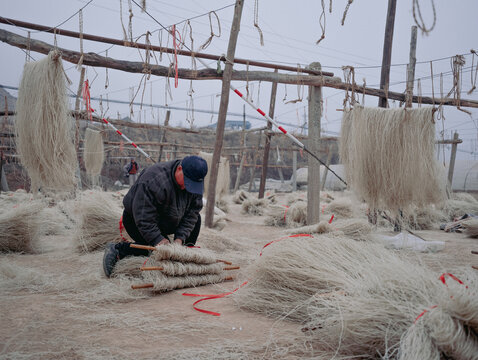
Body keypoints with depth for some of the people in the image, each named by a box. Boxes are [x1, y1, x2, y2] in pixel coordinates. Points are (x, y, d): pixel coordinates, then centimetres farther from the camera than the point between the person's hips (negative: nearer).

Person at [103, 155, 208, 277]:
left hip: (166, 219, 7)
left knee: (195, 219, 4)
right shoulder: (155, 181, -38)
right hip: (135, 218, -7)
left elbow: (192, 211, -10)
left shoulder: (196, 181, -16)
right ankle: (116, 250, -17)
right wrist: (157, 239, -35)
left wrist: (180, 237, -18)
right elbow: (143, 217, -35)